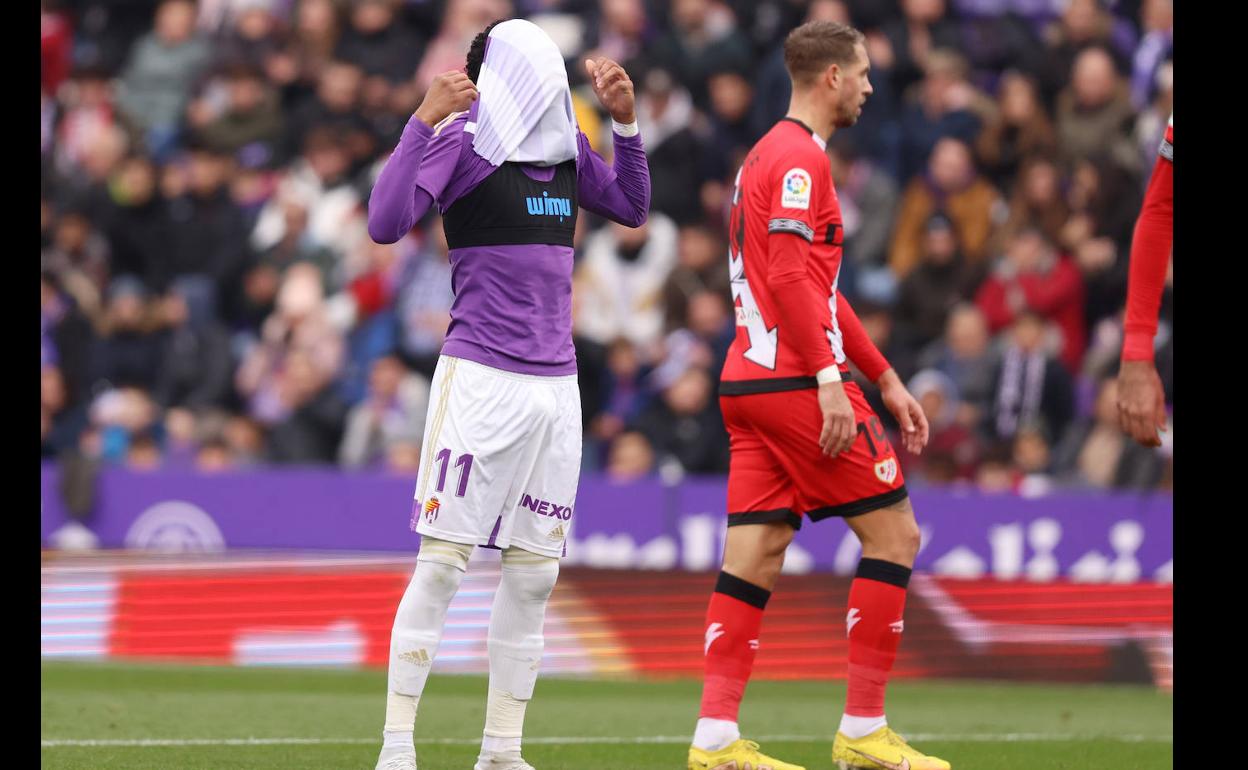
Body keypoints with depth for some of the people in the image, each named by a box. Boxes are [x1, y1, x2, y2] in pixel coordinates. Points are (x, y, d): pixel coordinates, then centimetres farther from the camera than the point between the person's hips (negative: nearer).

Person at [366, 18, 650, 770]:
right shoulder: (462, 141, -7)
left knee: (534, 573, 7)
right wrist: (425, 121, -24)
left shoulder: (567, 147, 11)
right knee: (443, 561, -7)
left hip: (556, 387, 6)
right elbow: (387, 223, -18)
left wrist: (626, 120, 12)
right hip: (481, 378, -6)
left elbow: (633, 208, 24)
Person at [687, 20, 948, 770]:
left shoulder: (771, 154, 21)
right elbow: (790, 277, -20)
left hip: (749, 384, 9)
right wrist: (829, 381, -22)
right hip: (795, 382, -9)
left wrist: (888, 381, 27)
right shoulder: (801, 158, -10)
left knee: (756, 555, 4)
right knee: (894, 533, -2)